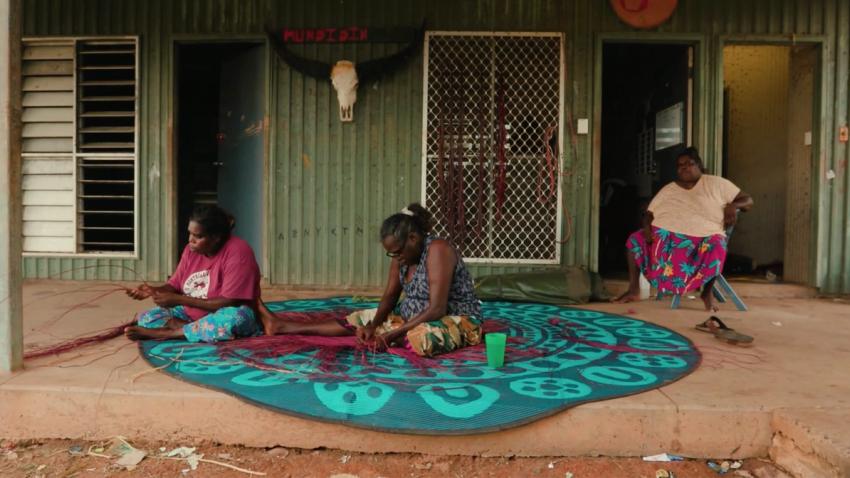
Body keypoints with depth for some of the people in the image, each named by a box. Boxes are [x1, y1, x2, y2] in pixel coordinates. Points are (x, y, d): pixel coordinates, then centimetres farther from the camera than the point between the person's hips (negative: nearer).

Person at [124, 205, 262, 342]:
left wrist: (180, 300, -23)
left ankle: (163, 333, -24)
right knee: (147, 318, -6)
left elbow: (229, 303, -24)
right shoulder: (192, 250, 0)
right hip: (191, 314, 6)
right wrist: (154, 290, -15)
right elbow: (174, 286, 7)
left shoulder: (238, 252, -21)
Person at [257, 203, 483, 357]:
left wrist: (392, 335, -28)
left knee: (424, 338, -40)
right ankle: (280, 325, 13)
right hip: (414, 318, 8)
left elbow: (437, 309, -30)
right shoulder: (403, 254, -1)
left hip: (457, 321, -7)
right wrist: (373, 325, -17)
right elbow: (390, 296, 2)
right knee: (360, 320, 6)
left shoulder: (437, 250, -25)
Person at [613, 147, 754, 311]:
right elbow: (649, 213, 13)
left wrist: (733, 205, -12)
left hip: (702, 240, -3)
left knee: (717, 246, -37)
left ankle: (707, 292, -12)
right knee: (634, 240, -16)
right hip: (665, 238, 3)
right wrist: (647, 226, -10)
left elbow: (748, 200, 11)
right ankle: (634, 290, -6)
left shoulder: (715, 183, 9)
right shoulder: (668, 189, 16)